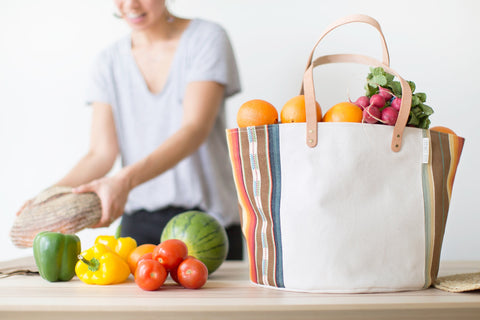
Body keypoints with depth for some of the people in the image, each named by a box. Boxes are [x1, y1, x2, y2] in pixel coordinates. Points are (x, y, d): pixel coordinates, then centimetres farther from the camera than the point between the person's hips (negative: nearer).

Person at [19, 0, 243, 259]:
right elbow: (101, 152, 0)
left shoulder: (207, 39, -5)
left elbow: (195, 129, -19)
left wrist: (125, 179, -32)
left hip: (207, 218, -3)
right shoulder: (109, 61, 6)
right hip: (139, 222, 3)